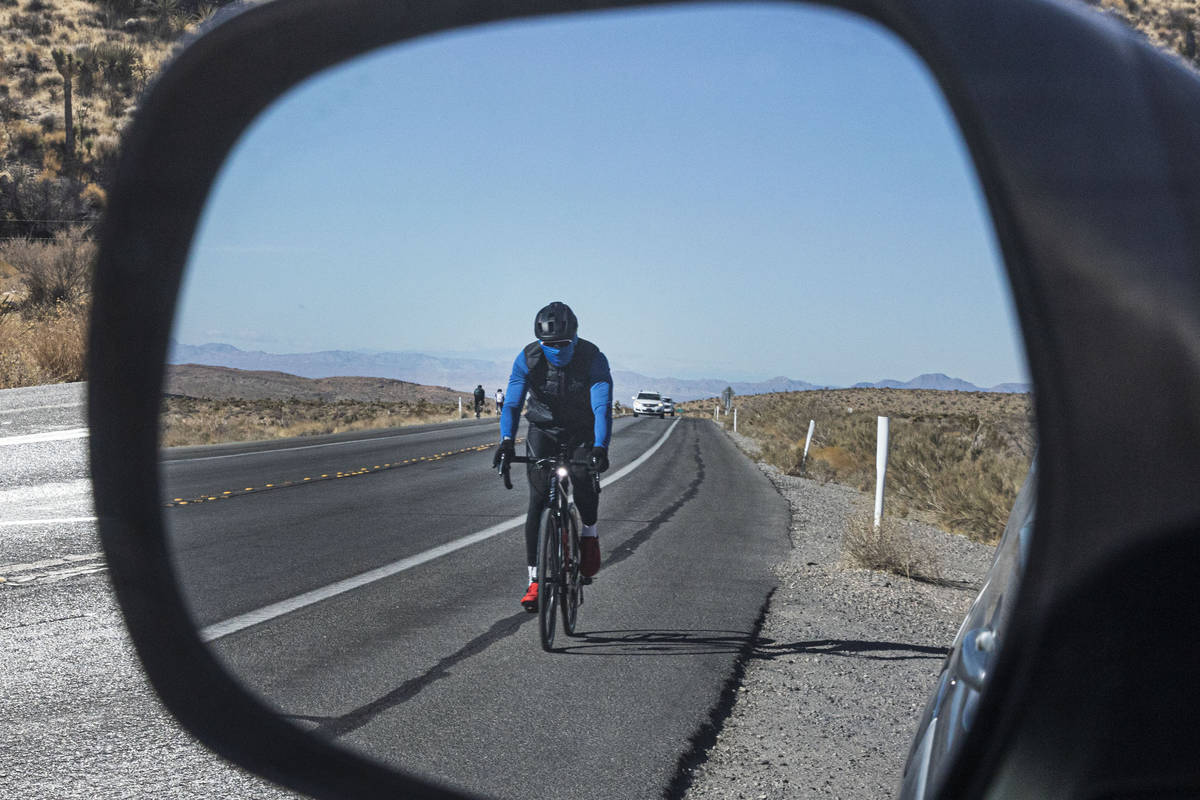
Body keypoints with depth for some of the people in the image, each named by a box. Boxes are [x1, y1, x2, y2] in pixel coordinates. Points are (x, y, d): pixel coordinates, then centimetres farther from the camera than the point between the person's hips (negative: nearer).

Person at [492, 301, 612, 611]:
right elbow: (511, 403, -23)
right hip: (543, 431, 1)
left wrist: (600, 448, -49)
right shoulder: (528, 358, -19)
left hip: (581, 432, -1)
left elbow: (602, 406, -33)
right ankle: (534, 581, -7)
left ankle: (589, 532, 5)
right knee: (538, 502, -12)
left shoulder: (593, 358, -24)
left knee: (583, 482, -28)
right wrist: (507, 441, -41)